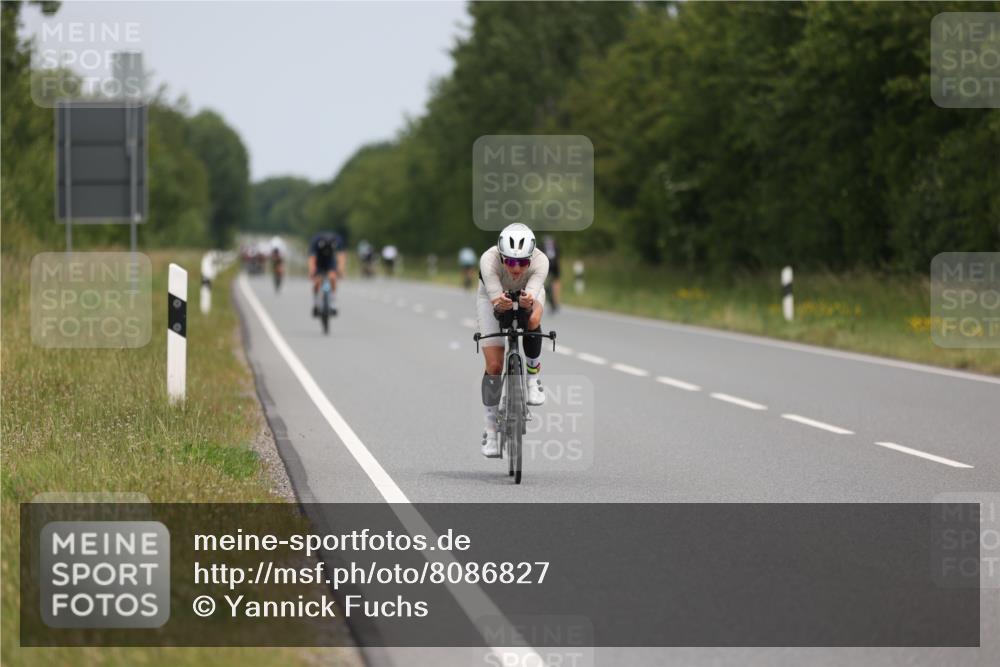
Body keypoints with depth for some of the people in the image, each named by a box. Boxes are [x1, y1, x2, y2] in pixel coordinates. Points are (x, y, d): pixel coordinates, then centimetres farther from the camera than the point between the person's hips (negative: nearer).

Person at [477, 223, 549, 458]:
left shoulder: (540, 261, -37)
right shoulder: (489, 260, -39)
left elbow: (533, 290, -49)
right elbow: (494, 296, -47)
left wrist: (528, 303, -71)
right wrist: (500, 304, -69)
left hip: (528, 295, 0)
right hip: (492, 296, 0)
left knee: (532, 320, -36)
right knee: (494, 365, -8)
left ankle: (533, 379, -13)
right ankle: (491, 430, 5)